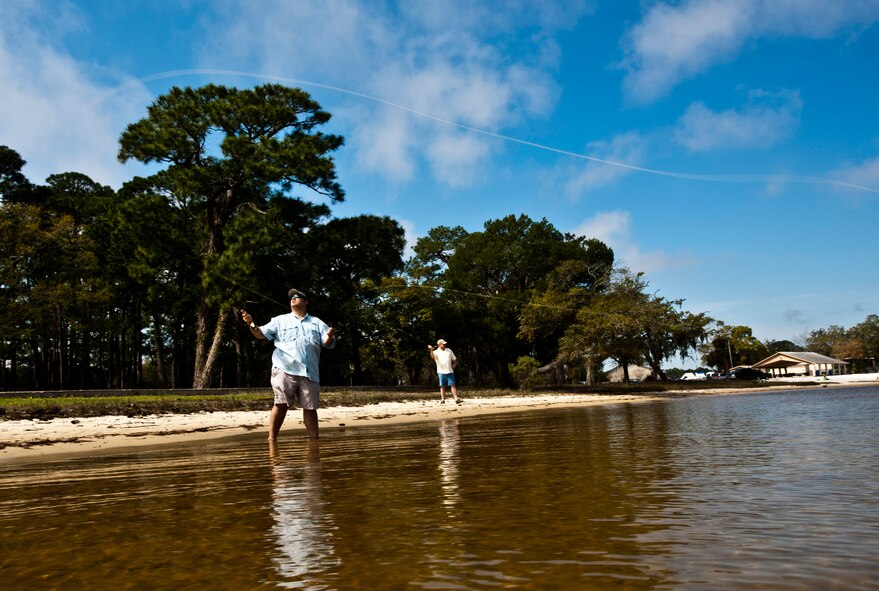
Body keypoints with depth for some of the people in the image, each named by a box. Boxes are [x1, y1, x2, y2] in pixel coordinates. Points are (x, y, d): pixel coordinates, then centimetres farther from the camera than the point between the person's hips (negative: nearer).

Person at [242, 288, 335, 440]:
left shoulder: (317, 323, 18)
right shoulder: (280, 320, 16)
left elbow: (328, 344, 9)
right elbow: (262, 334, 5)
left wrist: (330, 337, -15)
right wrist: (251, 324, -14)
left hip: (310, 372, 2)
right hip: (285, 369, -2)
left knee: (310, 407, 4)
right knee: (281, 404, -11)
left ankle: (314, 441, 11)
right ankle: (271, 439, -7)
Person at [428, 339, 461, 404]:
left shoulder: (449, 350, 13)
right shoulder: (436, 352, 0)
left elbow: (454, 359, 20)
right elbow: (432, 356, -23)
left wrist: (455, 364, 2)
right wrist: (431, 350, -40)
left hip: (450, 371, 2)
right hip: (441, 372, -2)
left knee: (453, 385, -2)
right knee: (442, 386, 3)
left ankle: (456, 399, -5)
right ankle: (442, 399, 8)